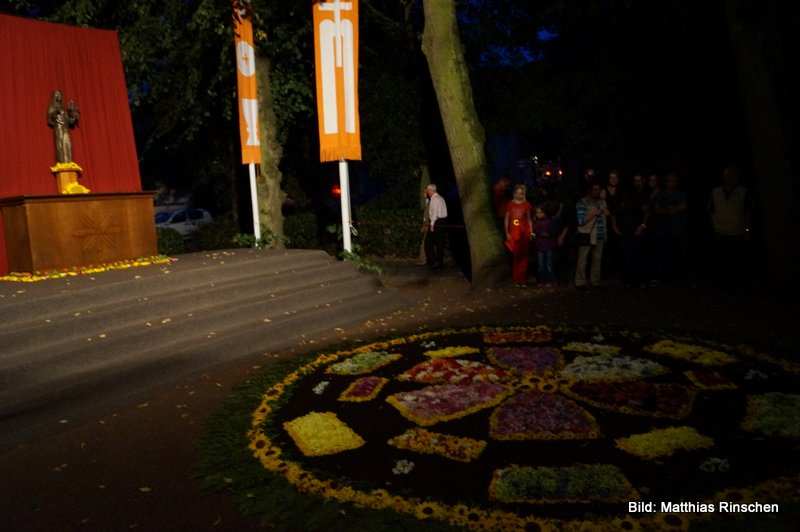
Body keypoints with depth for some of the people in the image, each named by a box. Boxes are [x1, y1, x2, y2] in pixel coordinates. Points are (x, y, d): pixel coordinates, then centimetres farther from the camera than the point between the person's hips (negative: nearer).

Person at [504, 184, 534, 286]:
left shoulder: (526, 204, 5)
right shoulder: (510, 204, 3)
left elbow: (529, 219, 8)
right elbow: (506, 219, 5)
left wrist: (531, 231, -2)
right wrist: (507, 233, -2)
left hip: (524, 232, 1)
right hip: (513, 232, -1)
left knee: (523, 256, 3)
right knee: (515, 256, -1)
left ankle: (522, 280, 8)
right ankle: (516, 279, 7)